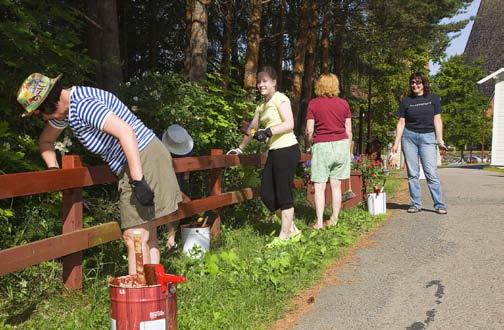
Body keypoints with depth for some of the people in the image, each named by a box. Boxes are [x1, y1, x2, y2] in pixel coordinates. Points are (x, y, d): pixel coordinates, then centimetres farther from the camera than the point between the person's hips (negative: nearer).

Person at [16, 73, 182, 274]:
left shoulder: (82, 105, -21)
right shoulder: (65, 107, 11)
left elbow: (125, 131, -33)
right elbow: (45, 141, 26)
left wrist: (138, 180, -34)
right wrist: (53, 170, 10)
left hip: (142, 159, -11)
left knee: (134, 237, -11)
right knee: (147, 236, 14)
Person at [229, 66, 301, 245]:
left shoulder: (280, 99, -6)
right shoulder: (262, 106, 19)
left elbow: (289, 124, -17)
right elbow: (252, 128, 28)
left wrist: (268, 132, -26)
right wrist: (240, 148, 31)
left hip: (287, 150, -9)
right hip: (274, 152, 9)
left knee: (283, 195, -3)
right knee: (266, 194, 8)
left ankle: (284, 236, 9)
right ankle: (292, 230, 19)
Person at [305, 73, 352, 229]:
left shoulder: (313, 104, -4)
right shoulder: (343, 103, 4)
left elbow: (309, 130, -5)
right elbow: (348, 130, 7)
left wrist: (311, 142, 15)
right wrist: (348, 150, 17)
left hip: (322, 146, -3)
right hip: (341, 145, 3)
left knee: (319, 186, 1)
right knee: (336, 185, 10)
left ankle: (319, 222, -1)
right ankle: (334, 219, 16)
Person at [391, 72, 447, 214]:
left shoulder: (433, 98, 5)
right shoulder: (406, 101, 8)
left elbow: (437, 119, 3)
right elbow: (401, 122, 8)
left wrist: (440, 139, -5)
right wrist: (396, 142, 2)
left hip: (428, 136, -2)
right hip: (409, 136, 2)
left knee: (431, 173, -6)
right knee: (412, 173, 3)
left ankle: (440, 205, 0)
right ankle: (416, 204, 11)